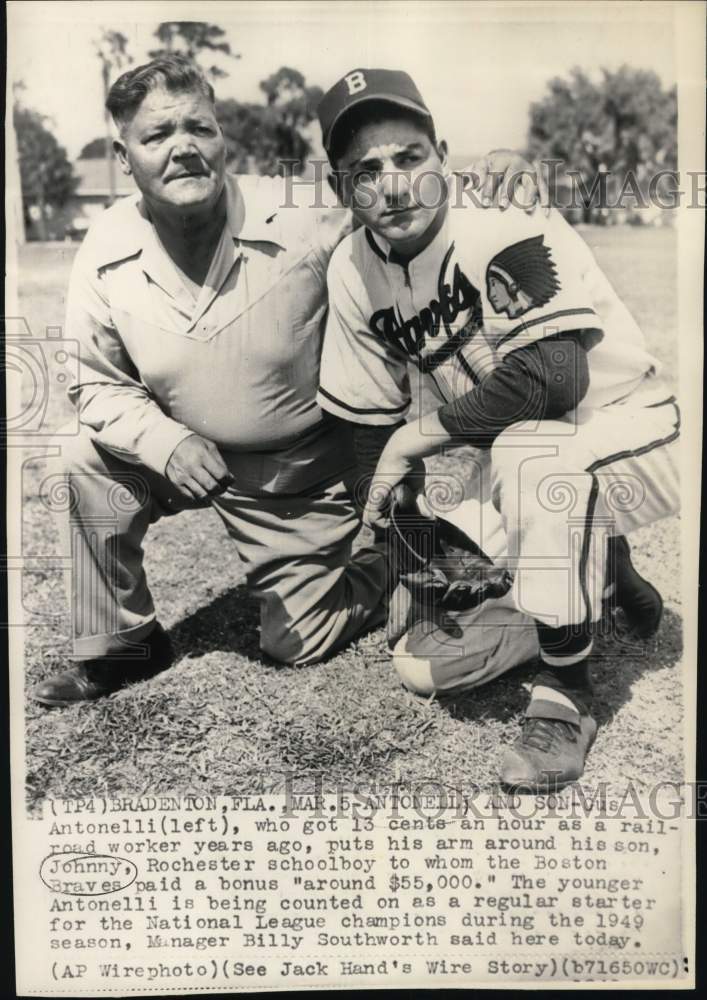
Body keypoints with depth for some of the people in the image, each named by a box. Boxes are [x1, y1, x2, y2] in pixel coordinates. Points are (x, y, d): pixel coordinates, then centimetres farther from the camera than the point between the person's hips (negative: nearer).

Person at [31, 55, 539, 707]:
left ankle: (398, 559, 35)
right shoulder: (106, 255, -13)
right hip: (189, 455, 3)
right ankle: (118, 650, 1)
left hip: (308, 470, -3)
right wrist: (165, 440, -24)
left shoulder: (307, 218, -23)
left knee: (299, 644, 4)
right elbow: (98, 384, -6)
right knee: (85, 465, -23)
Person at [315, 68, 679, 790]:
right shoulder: (353, 270, -3)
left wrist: (421, 434, -24)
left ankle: (566, 695, -20)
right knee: (423, 664, 0)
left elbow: (555, 377, -35)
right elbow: (369, 425, 3)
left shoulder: (506, 226, -21)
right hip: (516, 469, 6)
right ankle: (596, 574, 20)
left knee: (526, 450, -41)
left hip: (625, 431, -6)